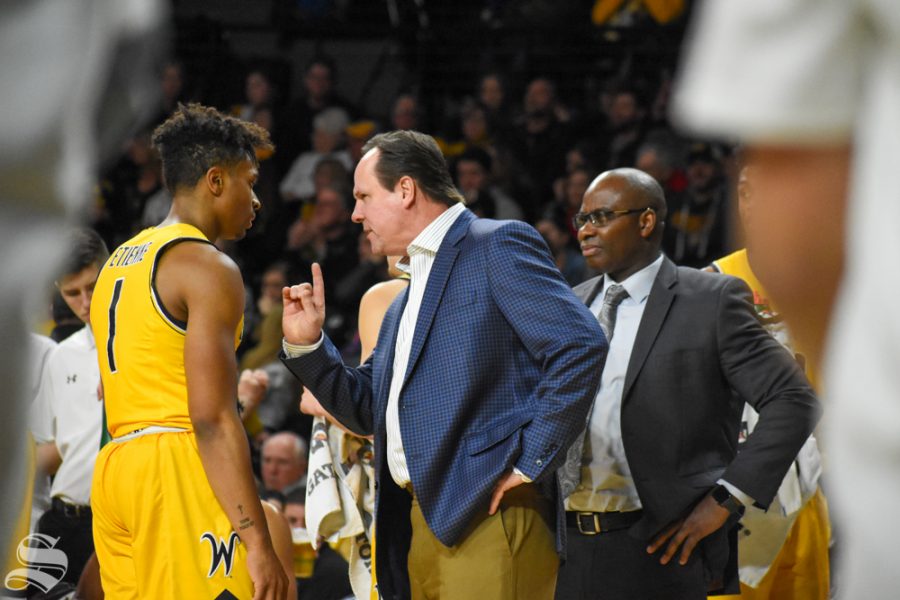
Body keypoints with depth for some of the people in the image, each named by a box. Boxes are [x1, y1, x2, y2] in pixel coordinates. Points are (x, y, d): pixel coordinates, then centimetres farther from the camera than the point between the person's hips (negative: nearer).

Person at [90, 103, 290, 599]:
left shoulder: (118, 263, 19)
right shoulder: (208, 267, -8)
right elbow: (212, 419, -16)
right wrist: (258, 542, -19)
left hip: (115, 467, 9)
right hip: (179, 465, -9)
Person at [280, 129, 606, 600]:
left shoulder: (498, 247, -3)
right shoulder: (404, 300, 25)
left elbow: (580, 346, -14)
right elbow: (369, 411, 27)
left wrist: (528, 461, -15)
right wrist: (306, 344, 13)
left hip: (487, 519, -8)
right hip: (419, 525, 9)